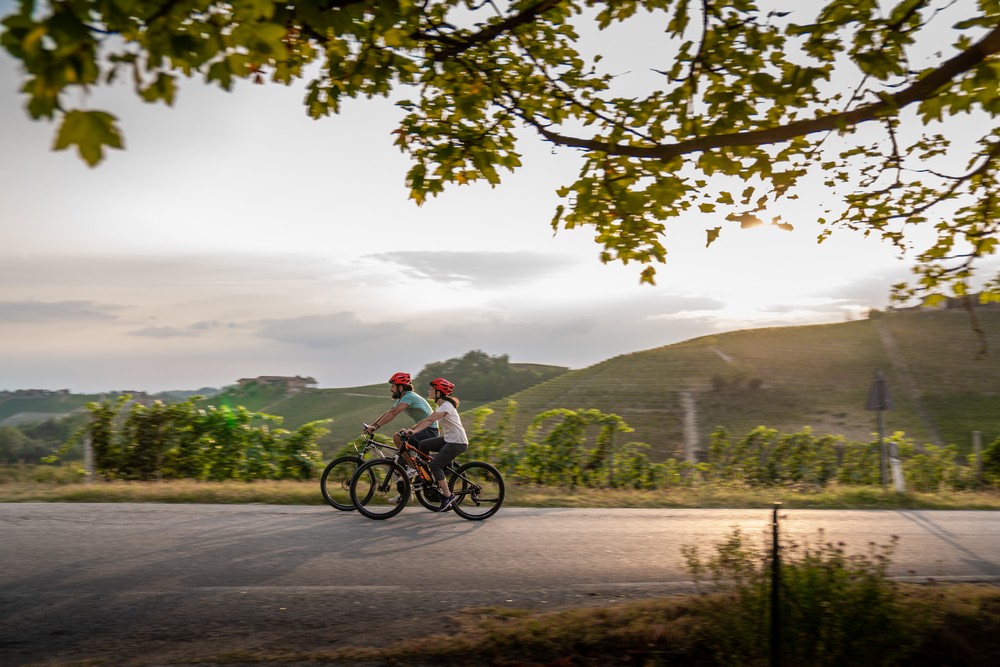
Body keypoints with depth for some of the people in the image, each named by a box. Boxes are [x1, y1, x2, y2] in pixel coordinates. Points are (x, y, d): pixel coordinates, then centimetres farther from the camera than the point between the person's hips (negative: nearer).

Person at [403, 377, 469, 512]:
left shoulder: (446, 406, -19)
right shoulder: (441, 405, 12)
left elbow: (429, 420, -32)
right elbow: (426, 419, 11)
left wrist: (413, 432, -41)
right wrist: (410, 429, 3)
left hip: (457, 442, -9)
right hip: (448, 439, 9)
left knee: (435, 464, -15)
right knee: (422, 445, 1)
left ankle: (448, 495, -8)